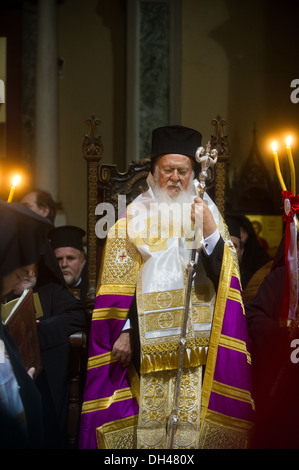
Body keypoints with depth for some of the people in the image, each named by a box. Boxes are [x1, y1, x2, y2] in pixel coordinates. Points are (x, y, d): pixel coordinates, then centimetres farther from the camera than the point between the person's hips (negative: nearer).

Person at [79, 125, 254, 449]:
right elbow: (117, 282, 3)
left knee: (192, 421, -2)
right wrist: (123, 332, -5)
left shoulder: (207, 213, 10)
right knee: (149, 420, -1)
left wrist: (209, 229, -15)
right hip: (147, 342, -1)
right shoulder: (135, 216, 6)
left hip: (197, 341, 1)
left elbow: (222, 273, -1)